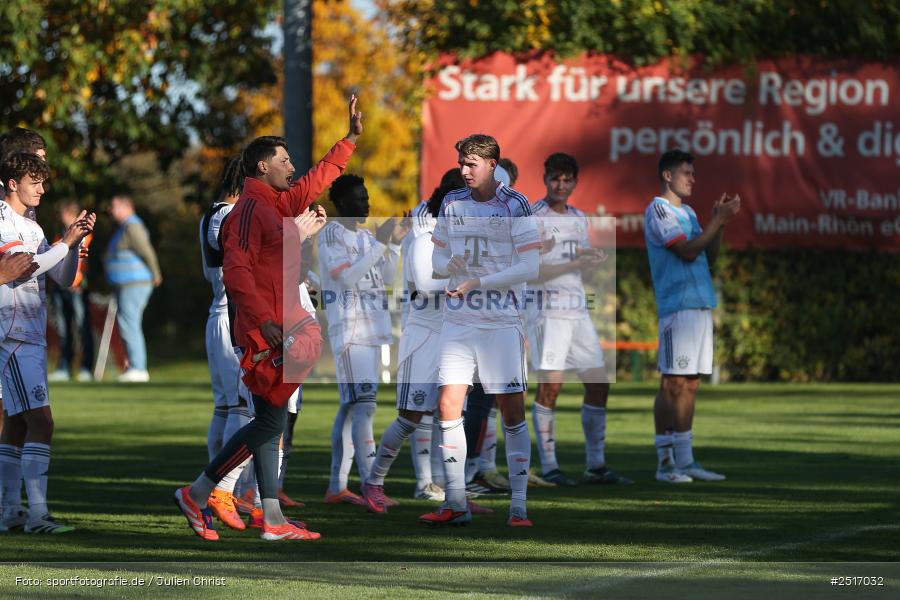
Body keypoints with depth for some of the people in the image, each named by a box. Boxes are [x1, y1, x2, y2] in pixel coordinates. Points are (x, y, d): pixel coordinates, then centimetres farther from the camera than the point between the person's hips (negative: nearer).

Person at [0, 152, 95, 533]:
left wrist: (76, 241, 2)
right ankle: (37, 514, -20)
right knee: (41, 422, -17)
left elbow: (64, 278, 17)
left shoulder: (31, 228, 19)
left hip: (32, 336, 10)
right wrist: (65, 242, -16)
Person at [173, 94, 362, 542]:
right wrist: (265, 321, -25)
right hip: (266, 331, -10)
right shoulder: (251, 208, -11)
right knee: (269, 423, -9)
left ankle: (273, 520, 10)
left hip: (281, 328, 10)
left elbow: (318, 178, 33)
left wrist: (352, 138, 34)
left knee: (270, 425, 9)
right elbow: (237, 270, -20)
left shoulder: (278, 204, 17)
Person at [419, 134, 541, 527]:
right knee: (448, 406, -3)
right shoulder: (452, 203, 9)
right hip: (458, 321, 4)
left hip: (501, 322, -4)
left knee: (512, 412, -5)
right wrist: (449, 265, -9)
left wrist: (477, 283, -15)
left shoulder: (514, 205, -6)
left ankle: (518, 506, 0)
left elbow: (530, 267, -10)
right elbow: (438, 259, 16)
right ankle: (455, 505, 4)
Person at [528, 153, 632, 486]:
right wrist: (577, 263, -18)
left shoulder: (579, 219, 16)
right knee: (550, 386, -11)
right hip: (547, 310, -7)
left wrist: (592, 257, 3)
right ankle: (549, 467, -5)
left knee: (599, 384, 5)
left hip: (578, 311, 7)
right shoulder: (533, 218, -6)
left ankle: (596, 465, 12)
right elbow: (534, 271, -14)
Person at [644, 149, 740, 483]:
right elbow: (687, 251, -17)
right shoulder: (658, 210, -7)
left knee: (690, 384, 7)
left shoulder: (688, 213, 22)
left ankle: (685, 461, 8)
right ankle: (666, 462, -8)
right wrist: (719, 220, -14)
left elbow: (708, 258, 18)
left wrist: (721, 222, 7)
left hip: (701, 305, 9)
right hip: (677, 306, -9)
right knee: (674, 383, -9)